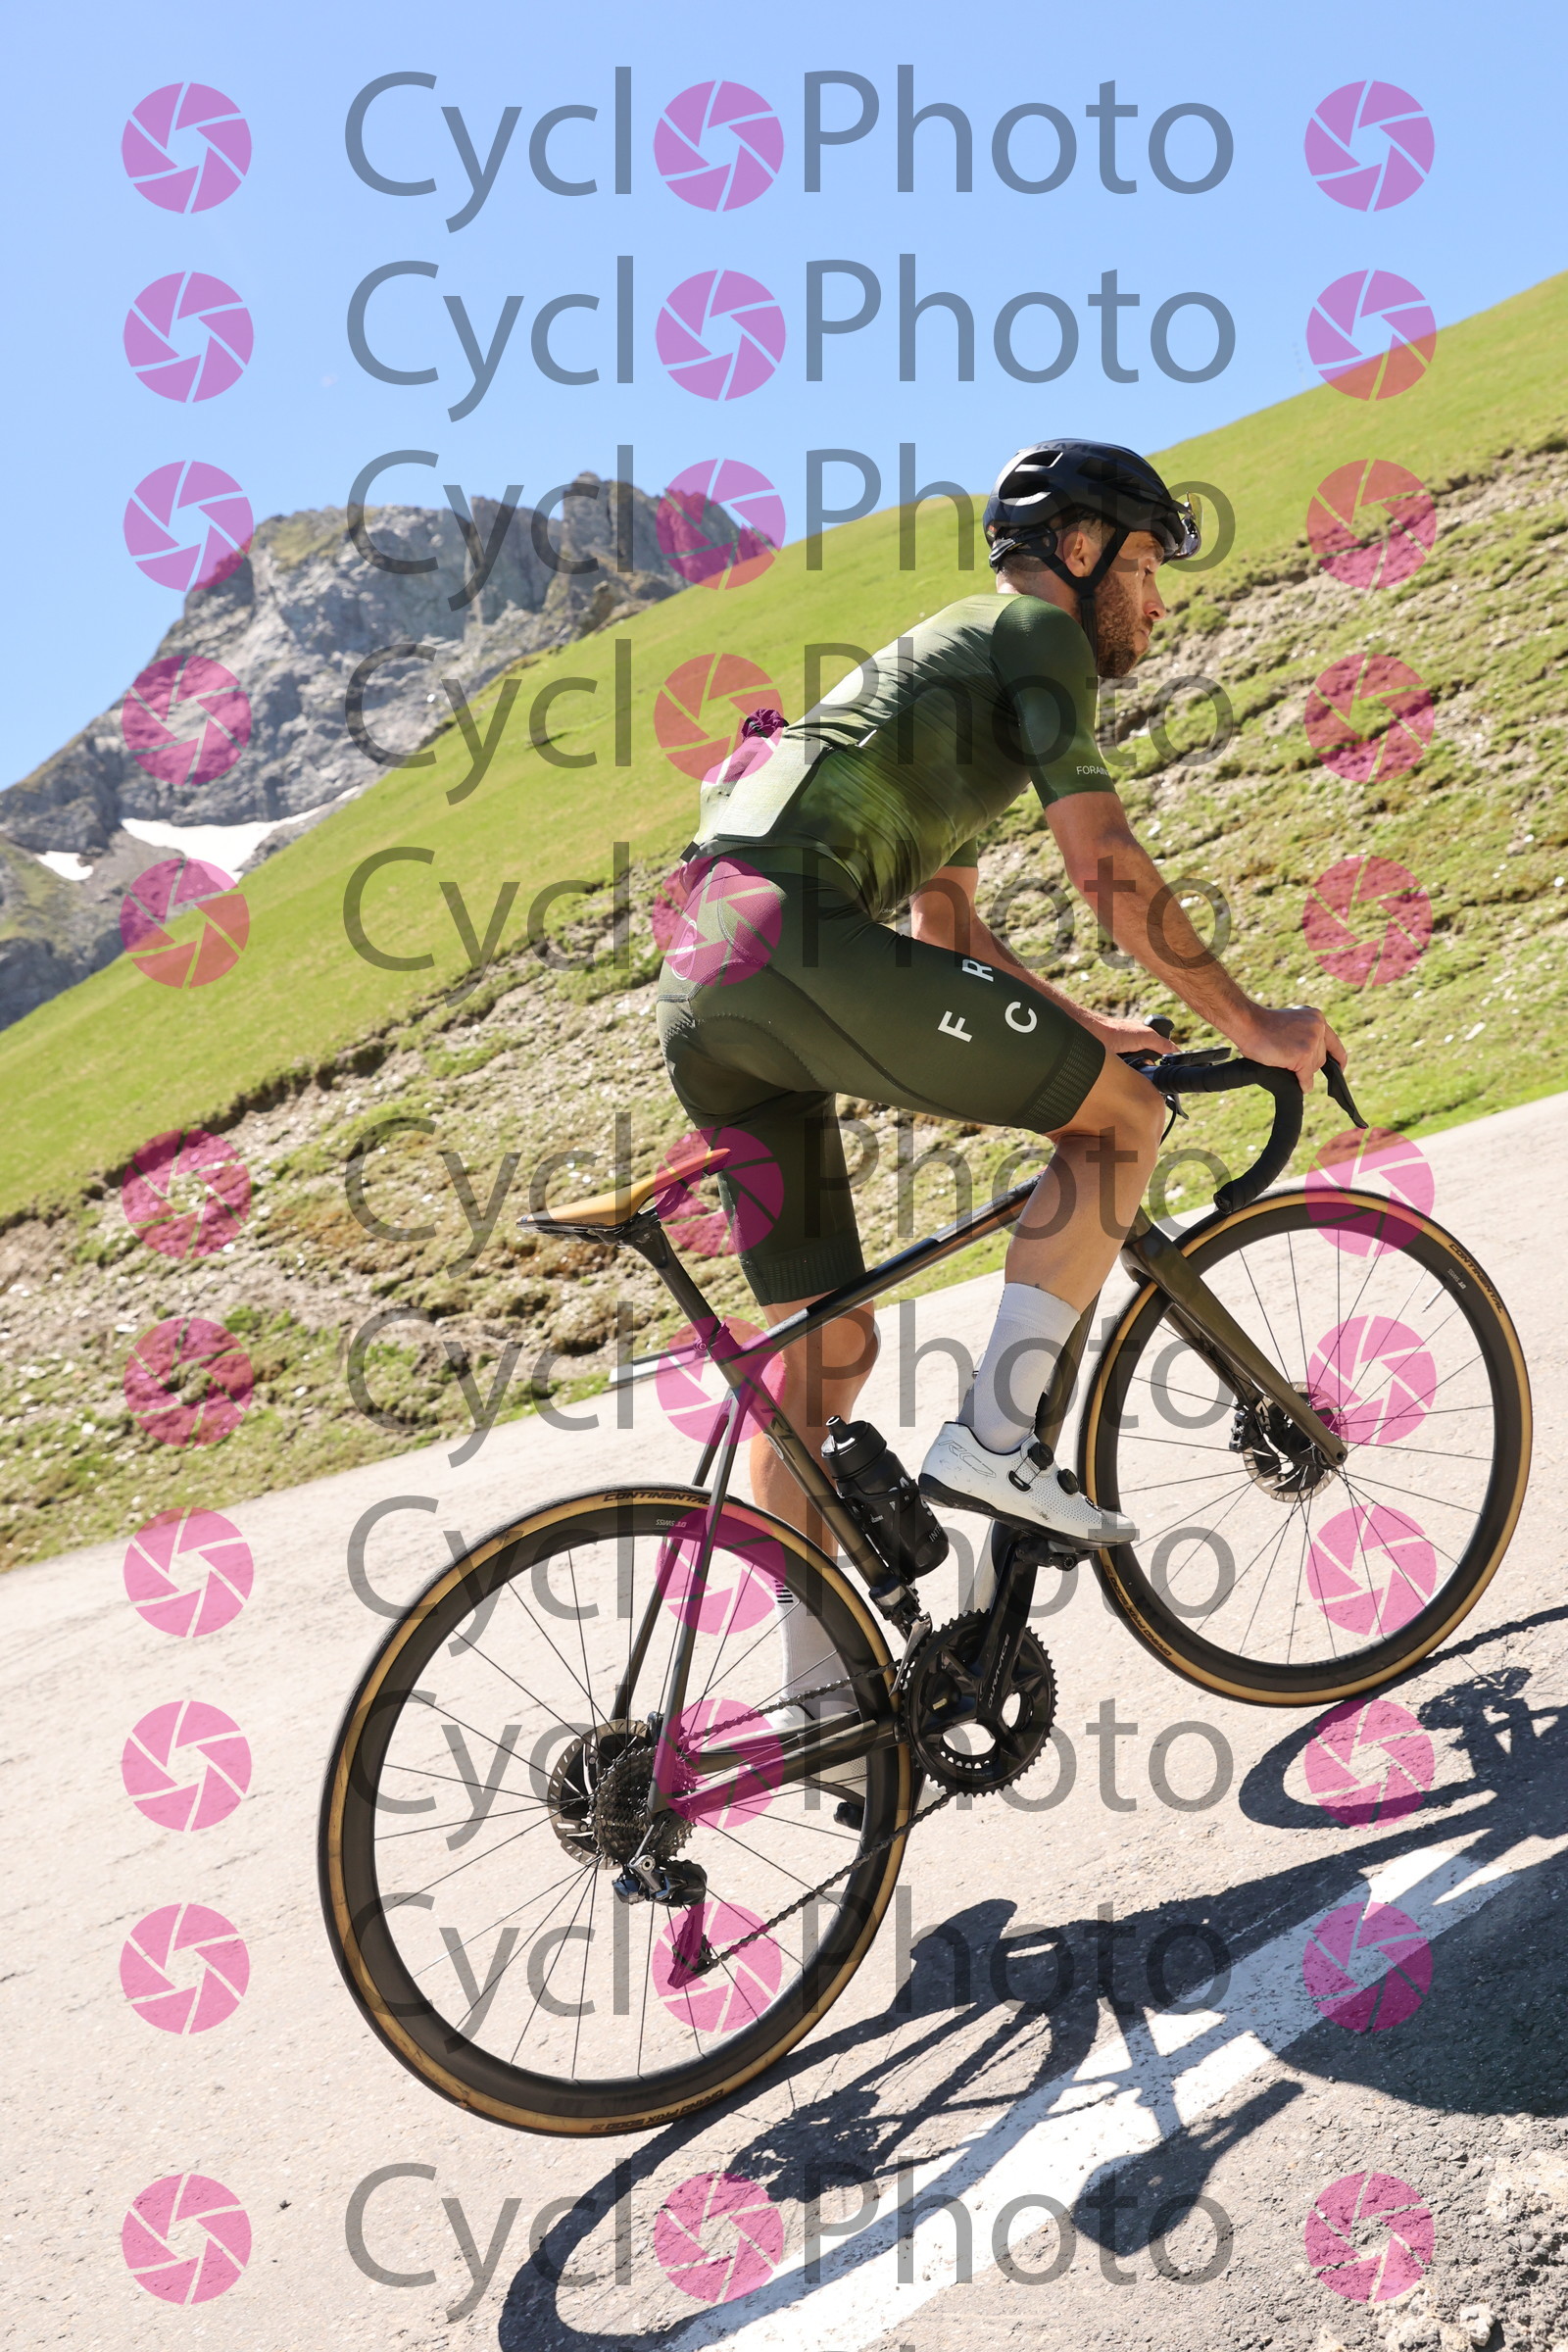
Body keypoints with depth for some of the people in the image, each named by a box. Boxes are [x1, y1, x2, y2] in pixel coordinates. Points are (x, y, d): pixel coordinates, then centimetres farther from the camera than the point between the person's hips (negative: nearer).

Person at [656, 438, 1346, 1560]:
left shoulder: (950, 658, 36)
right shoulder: (1036, 631, 8)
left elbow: (949, 931, 36)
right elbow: (1106, 866, -2)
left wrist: (1086, 1031, 35)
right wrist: (1248, 1022, 6)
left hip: (701, 995, 9)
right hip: (798, 942, -9)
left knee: (826, 1348, 13)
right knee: (1121, 1115, 0)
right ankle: (993, 1441, -7)